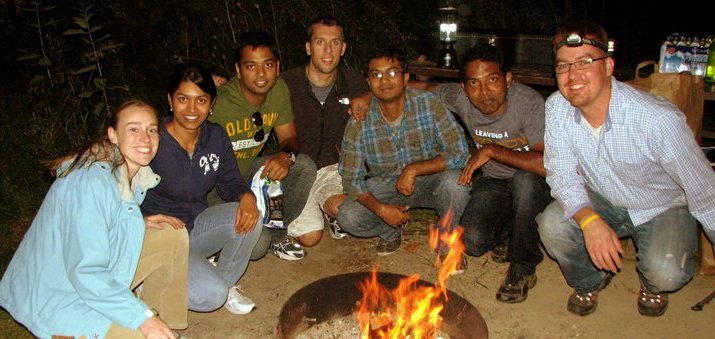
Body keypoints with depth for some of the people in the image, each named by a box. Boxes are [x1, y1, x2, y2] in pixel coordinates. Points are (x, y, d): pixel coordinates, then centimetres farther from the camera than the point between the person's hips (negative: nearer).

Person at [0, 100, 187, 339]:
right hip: (56, 301, -9)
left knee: (174, 236, 2)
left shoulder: (135, 174, 0)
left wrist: (140, 225, -3)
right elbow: (85, 274, -28)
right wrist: (143, 318, -26)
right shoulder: (91, 182, -27)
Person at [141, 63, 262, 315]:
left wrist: (246, 196, -19)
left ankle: (226, 282, 1)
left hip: (196, 226, 6)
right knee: (211, 296, -24)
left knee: (249, 218, -24)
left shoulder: (216, 137, -3)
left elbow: (230, 181, 4)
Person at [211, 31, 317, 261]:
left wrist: (286, 155, -23)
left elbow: (289, 137, 2)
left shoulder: (278, 90, -6)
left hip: (251, 171, 6)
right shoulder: (218, 102, -26)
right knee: (256, 243, -24)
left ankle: (276, 234, 3)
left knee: (304, 166, -15)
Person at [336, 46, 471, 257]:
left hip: (428, 180, -1)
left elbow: (459, 153, -22)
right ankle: (392, 231, 12)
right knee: (348, 218, -23)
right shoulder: (359, 122, -15)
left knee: (454, 180, -34)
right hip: (384, 187, 1)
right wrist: (380, 209, -24)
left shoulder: (429, 104, -18)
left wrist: (413, 169, -29)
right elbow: (351, 178, -10)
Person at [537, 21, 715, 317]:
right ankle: (589, 281, 10)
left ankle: (651, 283, 13)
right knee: (552, 225, -24)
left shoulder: (659, 120, -32)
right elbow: (562, 175, -14)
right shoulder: (556, 107, -20)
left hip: (663, 207, -3)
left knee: (666, 273, -28)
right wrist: (590, 221, -33)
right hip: (602, 202, 3)